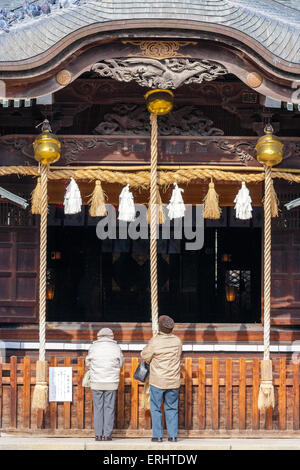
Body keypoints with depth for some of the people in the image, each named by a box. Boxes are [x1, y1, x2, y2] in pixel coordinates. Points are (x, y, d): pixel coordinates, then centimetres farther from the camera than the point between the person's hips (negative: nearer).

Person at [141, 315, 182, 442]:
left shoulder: (155, 341, -15)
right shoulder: (177, 341, -3)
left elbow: (145, 356, -5)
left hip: (157, 381, -3)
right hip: (173, 381, 3)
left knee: (155, 408, 7)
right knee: (172, 408, 12)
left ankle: (157, 435, 6)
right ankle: (173, 435, 9)